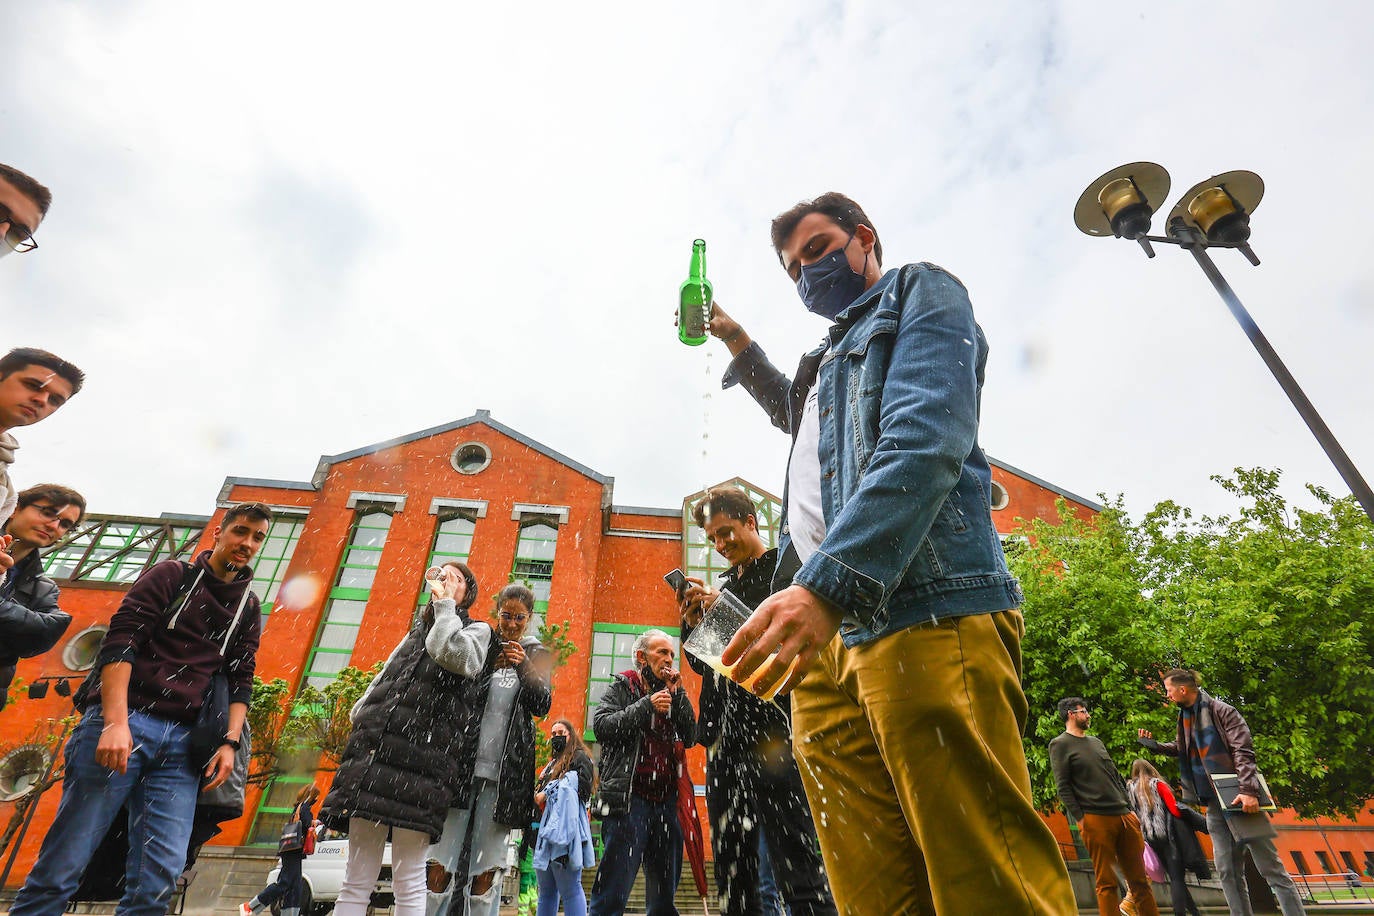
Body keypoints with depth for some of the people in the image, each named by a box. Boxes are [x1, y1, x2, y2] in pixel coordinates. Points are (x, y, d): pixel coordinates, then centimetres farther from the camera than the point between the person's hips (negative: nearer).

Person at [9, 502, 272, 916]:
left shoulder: (249, 608, 16)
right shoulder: (172, 575, 5)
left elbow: (240, 680, 14)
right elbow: (119, 641, -6)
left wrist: (230, 742, 0)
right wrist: (115, 722, -18)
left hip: (181, 743, 4)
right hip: (122, 721, -3)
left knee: (160, 877, -3)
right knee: (62, 867, -3)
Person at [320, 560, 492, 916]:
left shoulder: (477, 630, 8)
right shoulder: (417, 631, 25)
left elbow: (453, 655, -14)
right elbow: (381, 684, 27)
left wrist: (445, 605, -4)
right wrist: (361, 720, 12)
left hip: (425, 757, -5)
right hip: (376, 753, 6)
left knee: (408, 882, -3)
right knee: (356, 881, 7)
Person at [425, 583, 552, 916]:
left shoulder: (536, 654, 9)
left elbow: (542, 706, -2)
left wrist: (524, 666, -18)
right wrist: (490, 667, -14)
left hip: (505, 772, 0)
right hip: (463, 762, 0)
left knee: (486, 871, 2)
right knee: (440, 863, -2)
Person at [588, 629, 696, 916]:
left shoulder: (672, 693, 18)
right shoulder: (622, 686, 4)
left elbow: (690, 737, 8)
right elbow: (601, 725, -11)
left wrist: (677, 694, -1)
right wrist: (647, 705, -15)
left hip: (667, 802, 6)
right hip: (630, 799, -6)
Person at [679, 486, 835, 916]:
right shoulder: (724, 585, 19)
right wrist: (693, 623, -1)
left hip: (772, 731, -7)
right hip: (725, 736, 7)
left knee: (798, 865, -5)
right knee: (732, 870, 13)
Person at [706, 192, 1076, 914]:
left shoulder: (921, 293, 10)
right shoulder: (829, 356, 33)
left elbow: (926, 441, -11)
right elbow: (794, 415, 58)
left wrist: (825, 584, -23)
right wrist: (734, 340, 50)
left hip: (924, 616, -7)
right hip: (827, 639, 8)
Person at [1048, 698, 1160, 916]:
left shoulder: (1096, 742, 21)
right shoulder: (1060, 745, -1)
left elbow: (1116, 777, 23)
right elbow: (1062, 786, -6)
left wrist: (1129, 808, 13)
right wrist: (1079, 818, -12)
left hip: (1124, 816, 7)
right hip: (1095, 819, -7)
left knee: (1139, 878, 9)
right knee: (1106, 882, -3)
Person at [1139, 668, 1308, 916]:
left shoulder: (1221, 711, -10)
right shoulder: (1184, 717, 12)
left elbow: (1243, 751, -17)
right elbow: (1179, 749, 26)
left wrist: (1248, 790, -26)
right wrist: (1154, 744, 10)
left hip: (1238, 799, -7)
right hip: (1214, 804, 7)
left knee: (1271, 868, -3)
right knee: (1227, 872, 6)